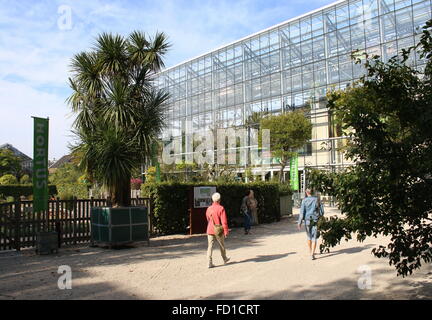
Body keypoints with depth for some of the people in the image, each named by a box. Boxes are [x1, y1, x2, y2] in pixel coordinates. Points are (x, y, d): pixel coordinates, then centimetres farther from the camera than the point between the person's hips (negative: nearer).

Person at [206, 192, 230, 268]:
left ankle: (210, 262, -6)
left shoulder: (209, 208, 3)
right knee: (222, 245, 15)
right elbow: (224, 221, -16)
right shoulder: (221, 208, -12)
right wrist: (226, 231, -11)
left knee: (210, 246, 2)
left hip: (210, 230, 3)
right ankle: (225, 259, 34)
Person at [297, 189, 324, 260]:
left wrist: (299, 222, -6)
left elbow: (302, 212, -9)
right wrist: (319, 216, 20)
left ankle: (311, 252, 32)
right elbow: (322, 211, 1)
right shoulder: (317, 200, -2)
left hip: (307, 221, 1)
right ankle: (312, 254, -12)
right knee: (314, 238, -1)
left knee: (309, 237, 19)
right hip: (315, 221, -1)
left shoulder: (304, 200, -5)